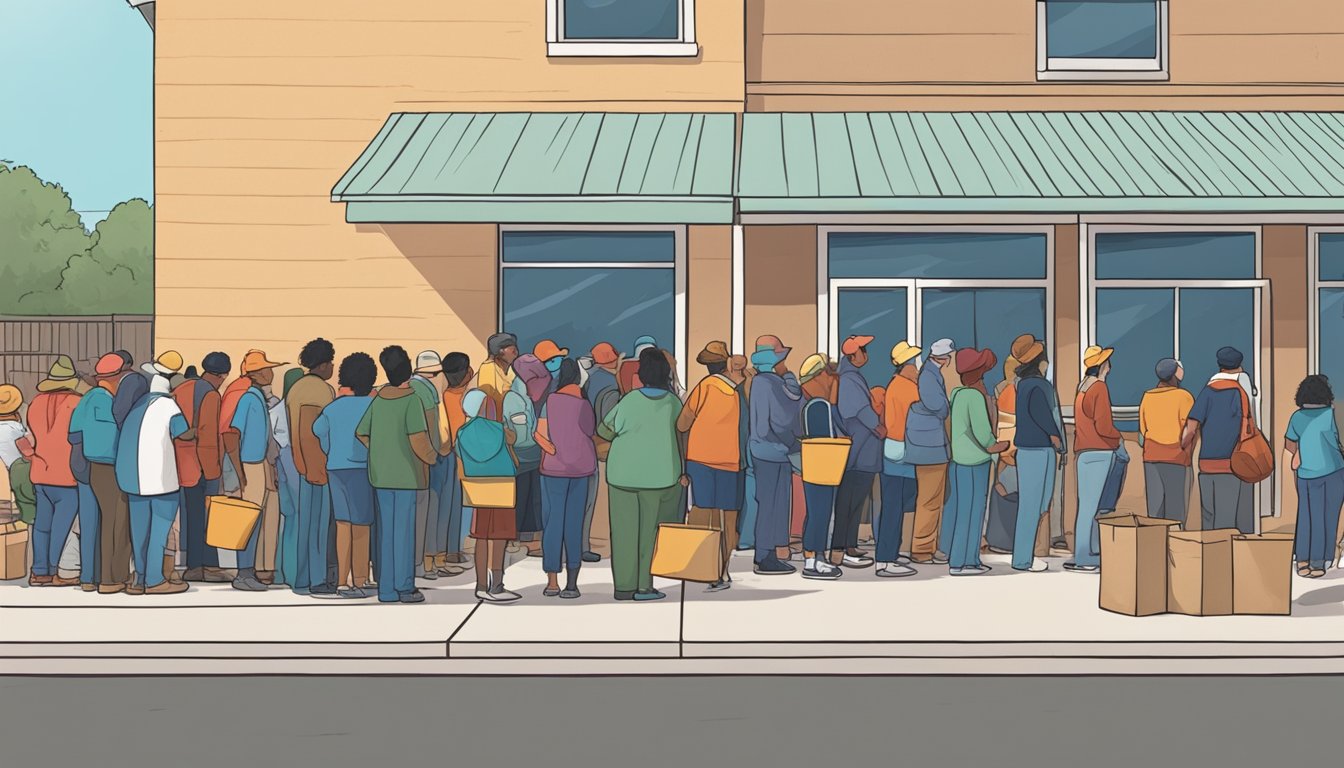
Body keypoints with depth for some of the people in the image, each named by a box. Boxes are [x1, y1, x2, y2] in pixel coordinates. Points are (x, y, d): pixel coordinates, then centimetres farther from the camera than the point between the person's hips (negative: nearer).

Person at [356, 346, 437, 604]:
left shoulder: (378, 399, 4)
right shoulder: (411, 400, -13)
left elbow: (361, 433, 10)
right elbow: (418, 440, -20)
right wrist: (431, 456, -1)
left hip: (381, 474, 5)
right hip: (406, 474, -5)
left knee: (386, 529, 10)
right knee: (404, 530, 1)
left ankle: (386, 589, 12)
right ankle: (404, 587, 4)